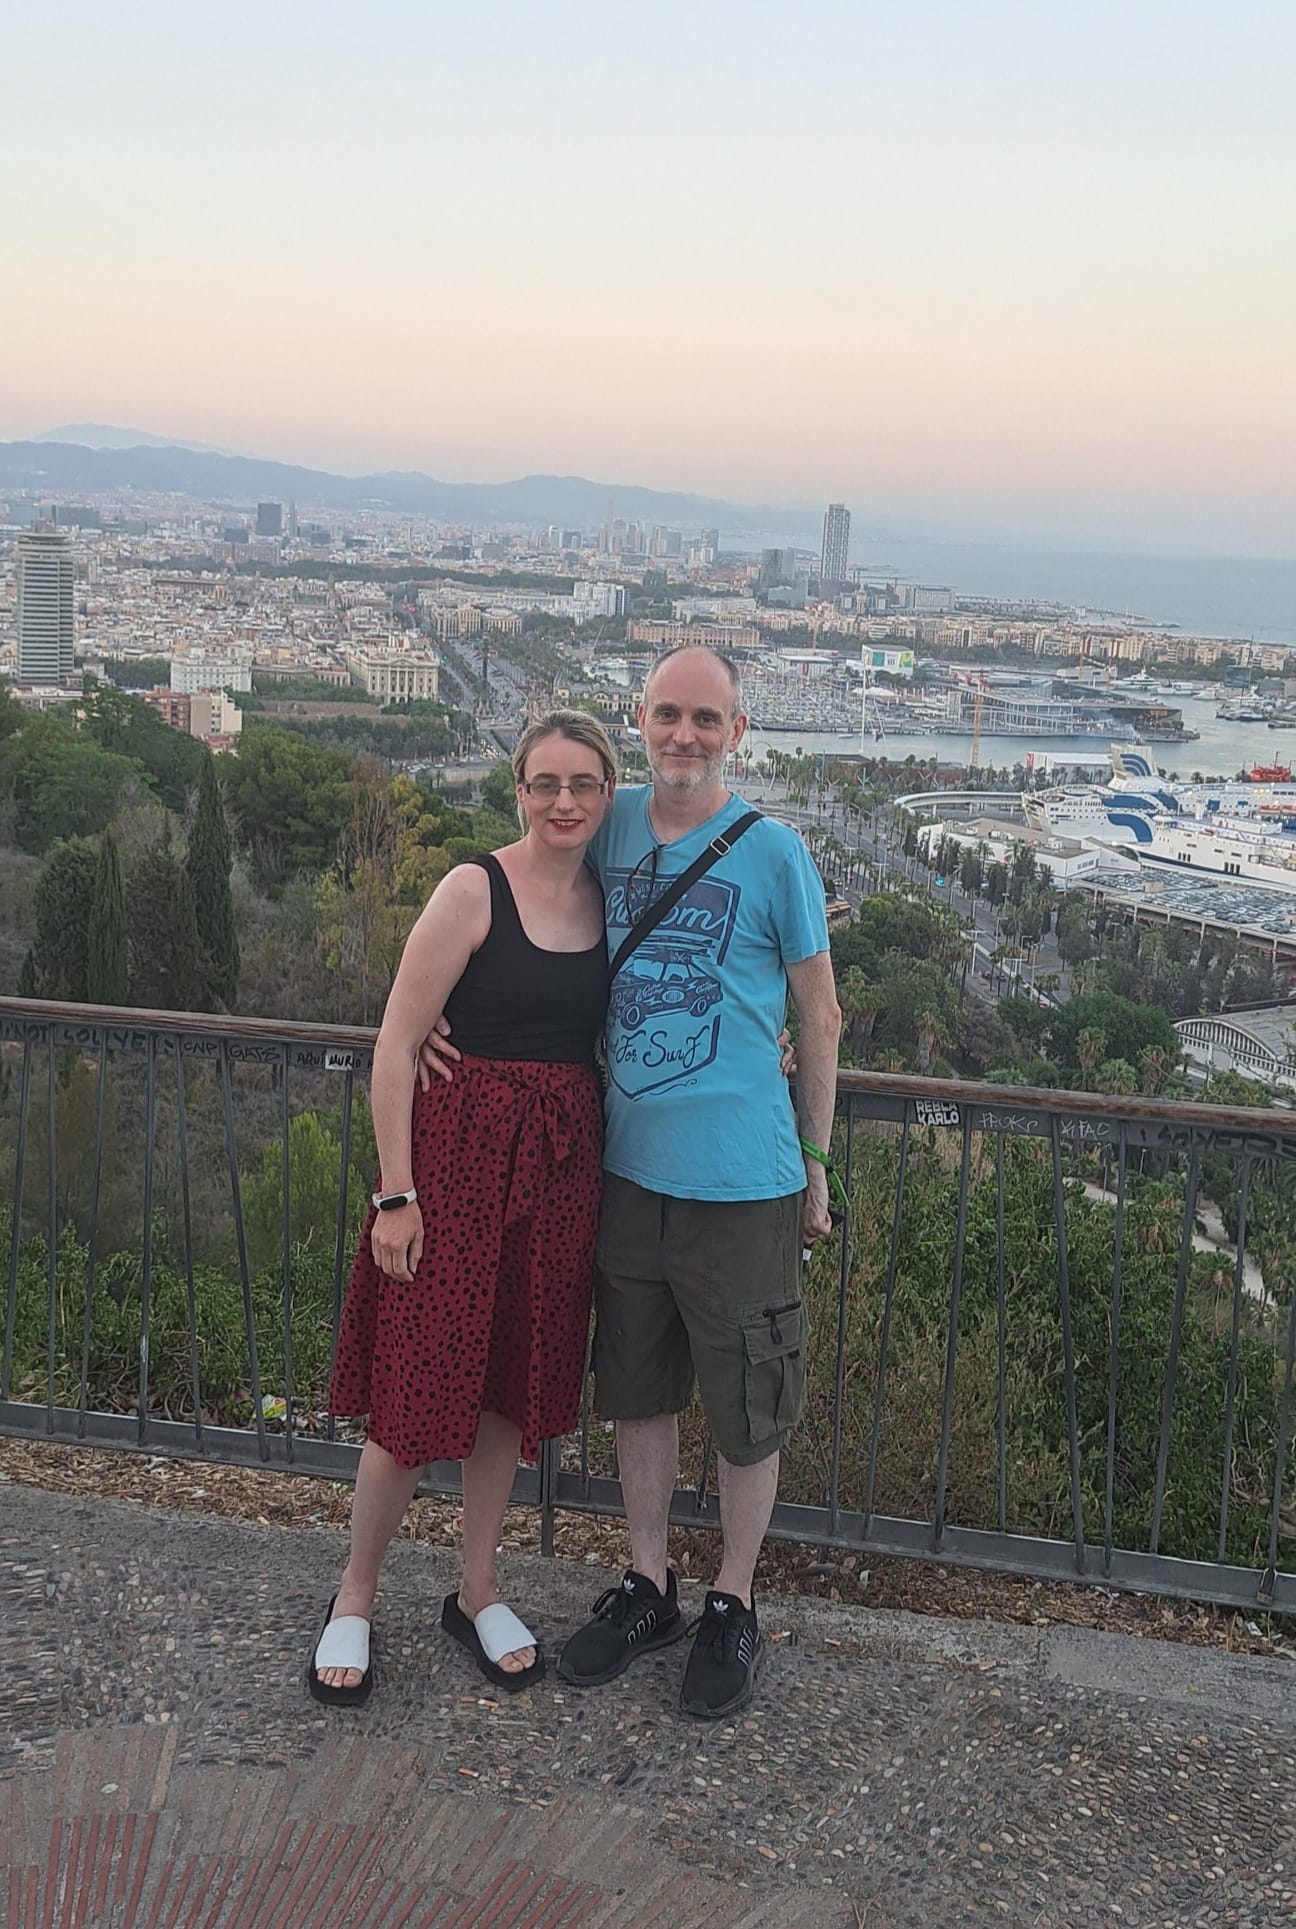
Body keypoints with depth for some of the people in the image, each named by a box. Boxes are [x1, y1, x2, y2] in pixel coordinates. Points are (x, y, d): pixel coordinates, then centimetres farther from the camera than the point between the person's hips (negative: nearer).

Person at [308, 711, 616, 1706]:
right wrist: (396, 1194, -13)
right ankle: (354, 1600, 20)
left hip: (563, 1163, 5)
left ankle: (477, 1592, 30)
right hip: (459, 1149, -5)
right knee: (422, 1388, 0)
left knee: (517, 1382, 13)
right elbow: (396, 1046, -10)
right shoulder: (474, 890, -10)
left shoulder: (608, 898, 8)